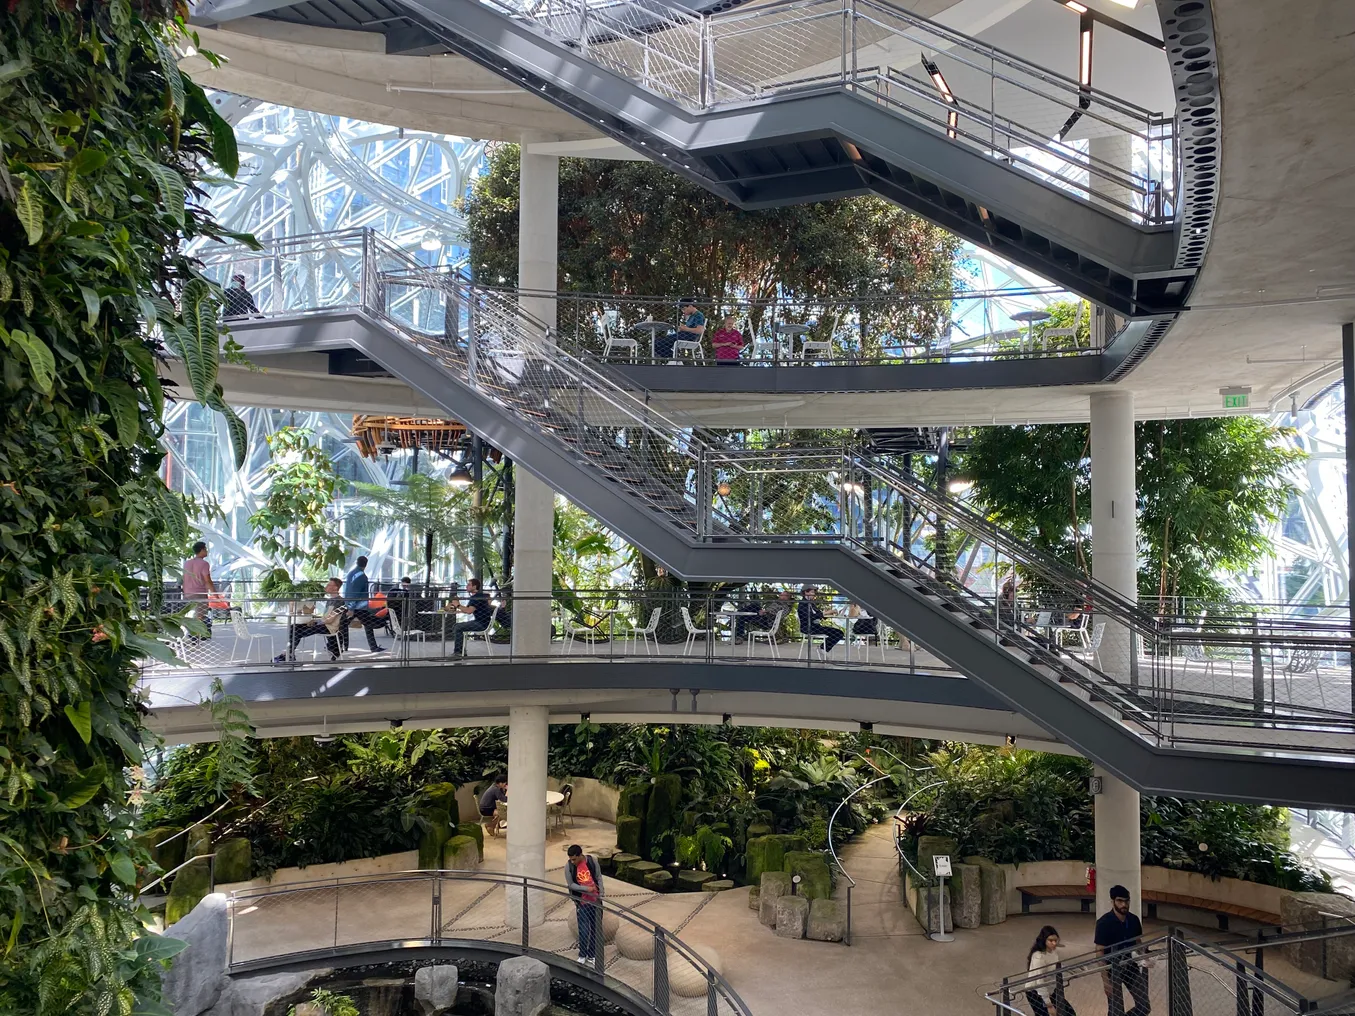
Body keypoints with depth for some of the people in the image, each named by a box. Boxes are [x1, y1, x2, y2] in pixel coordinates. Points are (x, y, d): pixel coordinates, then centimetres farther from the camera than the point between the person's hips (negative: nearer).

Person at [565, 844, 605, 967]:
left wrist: (601, 895, -3)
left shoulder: (592, 860, -11)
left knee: (596, 929, 10)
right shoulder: (568, 866, -13)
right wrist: (587, 889, -18)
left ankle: (592, 955, 28)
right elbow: (571, 885, -8)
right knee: (584, 931, -3)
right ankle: (582, 955, 20)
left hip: (596, 901, 2)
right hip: (582, 902, -2)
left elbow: (599, 877, -1)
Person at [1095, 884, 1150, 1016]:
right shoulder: (1104, 922, -18)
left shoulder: (1134, 920, -2)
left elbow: (1138, 943, 12)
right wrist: (1105, 979, -19)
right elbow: (1100, 952, -16)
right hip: (1112, 969, -5)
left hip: (1131, 966, 5)